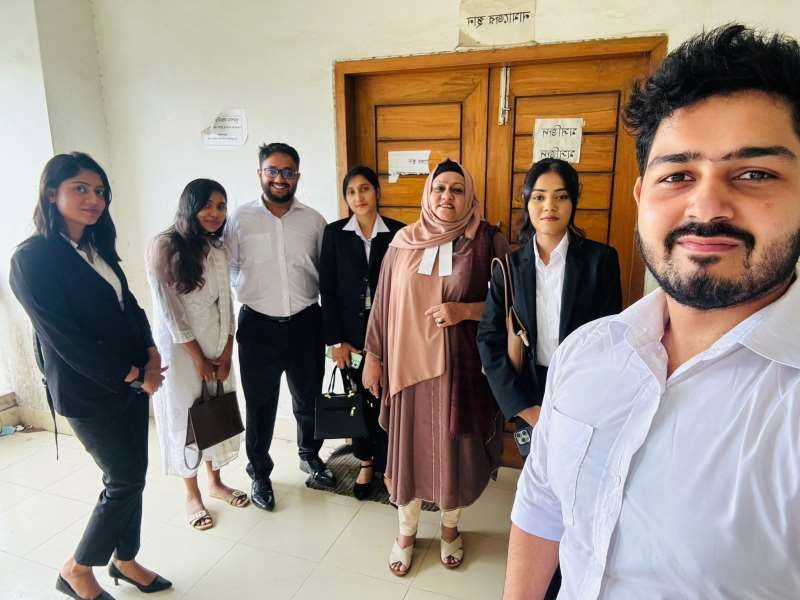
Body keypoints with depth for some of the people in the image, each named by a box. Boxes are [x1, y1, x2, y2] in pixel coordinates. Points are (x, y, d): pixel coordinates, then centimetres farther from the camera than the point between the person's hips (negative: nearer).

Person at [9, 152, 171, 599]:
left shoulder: (98, 247, 8)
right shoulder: (33, 258, -16)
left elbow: (129, 305, 10)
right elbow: (64, 337, -18)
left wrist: (150, 356, -5)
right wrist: (133, 376, -14)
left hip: (131, 380, 7)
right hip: (88, 391, -7)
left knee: (132, 475, 15)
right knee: (124, 481, 3)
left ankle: (126, 560, 35)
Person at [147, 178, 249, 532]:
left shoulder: (218, 248, 5)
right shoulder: (164, 246, -14)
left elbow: (226, 302, 5)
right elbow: (167, 307, -15)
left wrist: (226, 351, -2)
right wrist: (197, 356, -12)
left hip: (217, 346, 6)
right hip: (179, 348, -5)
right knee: (185, 416, 8)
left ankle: (215, 482, 33)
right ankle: (192, 495, 25)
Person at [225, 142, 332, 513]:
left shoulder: (313, 220, 0)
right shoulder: (240, 218, -5)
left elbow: (326, 271, 6)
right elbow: (228, 268, 1)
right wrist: (254, 292, -3)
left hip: (305, 322, 2)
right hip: (258, 325, -2)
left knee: (308, 397, 18)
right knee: (260, 404, 11)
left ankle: (309, 455, 44)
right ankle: (259, 472, 33)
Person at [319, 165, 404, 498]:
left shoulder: (397, 232, -2)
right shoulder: (335, 233, 0)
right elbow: (327, 289, -1)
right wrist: (335, 340, -5)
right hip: (351, 331, 1)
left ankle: (388, 468, 18)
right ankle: (366, 463, 32)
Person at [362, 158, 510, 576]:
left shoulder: (487, 242, -5)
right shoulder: (403, 242, 3)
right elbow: (383, 303, 6)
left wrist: (465, 310, -18)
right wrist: (372, 357, 8)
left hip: (460, 366, -1)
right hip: (408, 363, 2)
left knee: (453, 448, 12)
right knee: (407, 446, 12)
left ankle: (450, 527, 38)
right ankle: (406, 531, 35)